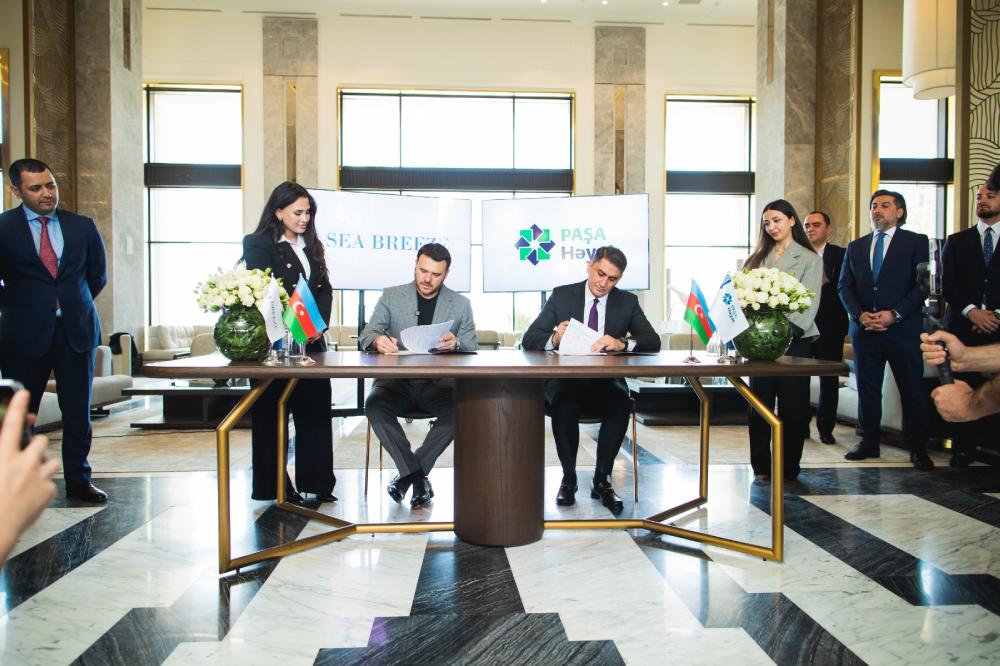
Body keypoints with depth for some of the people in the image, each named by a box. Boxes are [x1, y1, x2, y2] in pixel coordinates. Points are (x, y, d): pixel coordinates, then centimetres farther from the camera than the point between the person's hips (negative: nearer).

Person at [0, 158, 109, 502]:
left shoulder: (82, 226, 6)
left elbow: (98, 275, 15)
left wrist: (74, 306, 12)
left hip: (76, 331, 2)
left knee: (78, 410, 6)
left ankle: (78, 479, 16)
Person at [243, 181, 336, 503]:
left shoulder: (311, 245, 16)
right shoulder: (257, 244, -3)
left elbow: (325, 289, 11)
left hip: (311, 342, 6)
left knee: (316, 411, 5)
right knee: (271, 415, 3)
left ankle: (316, 482, 13)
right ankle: (274, 487, 12)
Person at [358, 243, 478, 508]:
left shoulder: (460, 304, 10)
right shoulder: (391, 297, 9)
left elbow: (472, 350, 4)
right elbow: (366, 335, -1)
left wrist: (456, 344, -21)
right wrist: (378, 340, -27)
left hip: (438, 383, 0)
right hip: (397, 381, 0)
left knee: (459, 409, -31)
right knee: (374, 405, -31)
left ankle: (407, 473, -15)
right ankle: (418, 476, -21)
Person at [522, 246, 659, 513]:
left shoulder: (628, 302, 7)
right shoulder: (561, 295, 3)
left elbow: (653, 341, -6)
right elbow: (529, 340, -2)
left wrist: (622, 343, -27)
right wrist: (554, 339, -26)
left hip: (606, 384, 1)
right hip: (566, 383, -1)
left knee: (621, 404, -32)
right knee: (564, 406, -34)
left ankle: (602, 479, -13)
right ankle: (568, 478, -12)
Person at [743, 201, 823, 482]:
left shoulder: (809, 259, 4)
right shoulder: (758, 258, 16)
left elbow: (809, 302, -7)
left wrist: (788, 329, -22)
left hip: (795, 339, -3)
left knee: (792, 405, 2)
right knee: (759, 403, 5)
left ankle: (789, 468, 11)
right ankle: (761, 466, 13)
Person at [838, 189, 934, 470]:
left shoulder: (916, 242, 3)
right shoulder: (855, 247, 14)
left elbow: (922, 284, -5)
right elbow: (844, 286, 10)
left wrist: (894, 314, -14)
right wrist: (860, 315, -6)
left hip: (903, 329, -3)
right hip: (864, 329, 3)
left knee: (912, 390, 0)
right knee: (867, 389, 8)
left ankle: (918, 449, 10)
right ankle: (869, 442, 18)